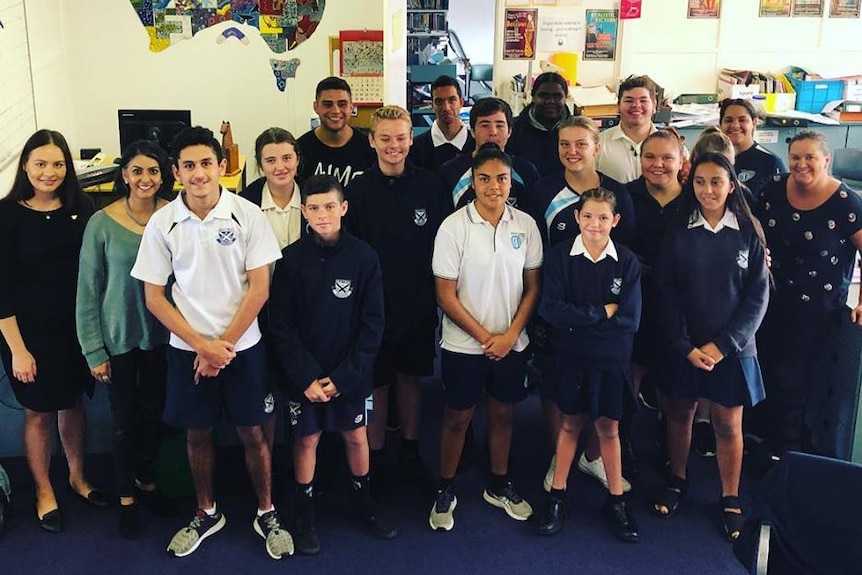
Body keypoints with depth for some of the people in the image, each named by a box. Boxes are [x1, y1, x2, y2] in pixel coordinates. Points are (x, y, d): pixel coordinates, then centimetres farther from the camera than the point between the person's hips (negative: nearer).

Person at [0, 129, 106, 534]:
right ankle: (44, 491, 31)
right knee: (39, 411, 11)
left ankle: (77, 477, 39)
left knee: (73, 402, 18)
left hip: (76, 326, 3)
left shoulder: (81, 207, -3)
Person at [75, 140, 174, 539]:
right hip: (118, 338, -2)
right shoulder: (102, 224, -13)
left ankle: (147, 480, 41)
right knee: (124, 420, 10)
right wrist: (94, 351, -7)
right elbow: (88, 292, -7)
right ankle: (126, 496, 32)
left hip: (161, 335, 2)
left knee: (153, 413, 17)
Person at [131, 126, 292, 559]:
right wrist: (202, 345, -11)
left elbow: (259, 287, -8)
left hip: (242, 345, -1)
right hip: (187, 349, 2)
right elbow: (153, 296, -3)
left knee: (251, 432, 9)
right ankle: (207, 513, 34)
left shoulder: (247, 215, -9)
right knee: (197, 433, 14)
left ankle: (266, 513, 28)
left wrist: (224, 344, -11)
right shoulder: (162, 224, -5)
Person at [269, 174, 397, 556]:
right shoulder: (291, 259, -7)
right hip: (304, 373, 0)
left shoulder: (364, 257, -8)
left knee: (356, 436, 14)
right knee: (306, 439, 11)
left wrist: (344, 376, -12)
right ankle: (305, 514, 29)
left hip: (351, 372, 1)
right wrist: (305, 377, -14)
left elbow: (373, 323, -7)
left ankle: (363, 502, 36)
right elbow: (282, 324, -7)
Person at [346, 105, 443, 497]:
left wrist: (436, 292, 0)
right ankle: (376, 458, 25)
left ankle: (410, 453, 31)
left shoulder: (428, 185, -3)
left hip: (418, 303, 2)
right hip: (374, 302, -2)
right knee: (376, 382, 9)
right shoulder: (359, 190, -7)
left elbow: (441, 242, 2)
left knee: (410, 376, 16)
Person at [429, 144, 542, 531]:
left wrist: (511, 334, -8)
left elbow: (532, 286, 3)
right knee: (457, 417, 10)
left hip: (511, 343, 3)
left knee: (503, 413, 16)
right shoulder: (454, 227, -12)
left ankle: (499, 485, 35)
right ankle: (445, 491, 27)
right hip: (463, 344, -3)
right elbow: (446, 295, -11)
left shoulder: (525, 225, -3)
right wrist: (484, 337, -11)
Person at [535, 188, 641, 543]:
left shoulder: (627, 262, -7)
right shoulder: (560, 256, -8)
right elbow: (550, 309, -18)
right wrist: (602, 312, -19)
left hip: (611, 360, 0)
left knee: (608, 428, 13)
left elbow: (630, 319, -14)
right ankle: (557, 496, 28)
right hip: (570, 357, 0)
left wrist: (578, 318, -17)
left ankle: (616, 501, 27)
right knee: (570, 424, 13)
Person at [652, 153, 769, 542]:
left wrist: (723, 344, -11)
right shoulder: (678, 232, -1)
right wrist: (684, 346, -10)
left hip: (731, 347, -1)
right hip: (683, 346, 1)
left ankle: (730, 499, 22)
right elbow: (666, 292, -2)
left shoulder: (748, 232, -1)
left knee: (728, 424, 6)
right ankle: (677, 481, 33)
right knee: (680, 412, 13)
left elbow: (758, 294, -3)